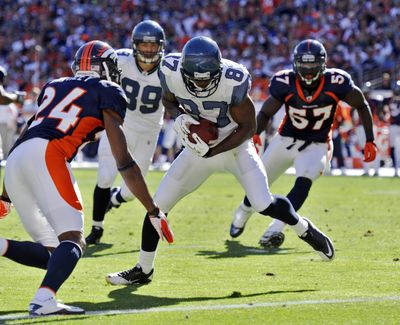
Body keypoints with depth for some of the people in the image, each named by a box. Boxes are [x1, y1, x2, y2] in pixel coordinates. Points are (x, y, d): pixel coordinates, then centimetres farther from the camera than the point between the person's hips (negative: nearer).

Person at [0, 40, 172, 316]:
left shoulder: (54, 86, 32)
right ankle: (43, 300, -37)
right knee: (72, 241, -13)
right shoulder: (108, 92, 14)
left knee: (52, 254, 11)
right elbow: (124, 161, 8)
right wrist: (153, 211, 12)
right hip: (46, 155, -7)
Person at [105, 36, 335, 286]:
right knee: (157, 206, -1)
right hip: (198, 148, 3)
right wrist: (179, 117, -20)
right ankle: (144, 269, 18)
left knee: (265, 205, -18)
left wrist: (212, 151, -25)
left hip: (234, 146, -3)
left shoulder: (233, 80, -30)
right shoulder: (172, 71, -21)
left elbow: (248, 127, -18)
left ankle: (306, 230, 14)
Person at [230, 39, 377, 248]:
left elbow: (361, 106, -5)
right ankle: (242, 214, 44)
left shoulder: (336, 83, -22)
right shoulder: (285, 83, -19)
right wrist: (252, 135, -24)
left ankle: (276, 228, -34)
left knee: (304, 182, -30)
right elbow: (265, 113, -6)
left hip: (316, 146, -2)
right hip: (286, 140, 2)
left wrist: (370, 140, -6)